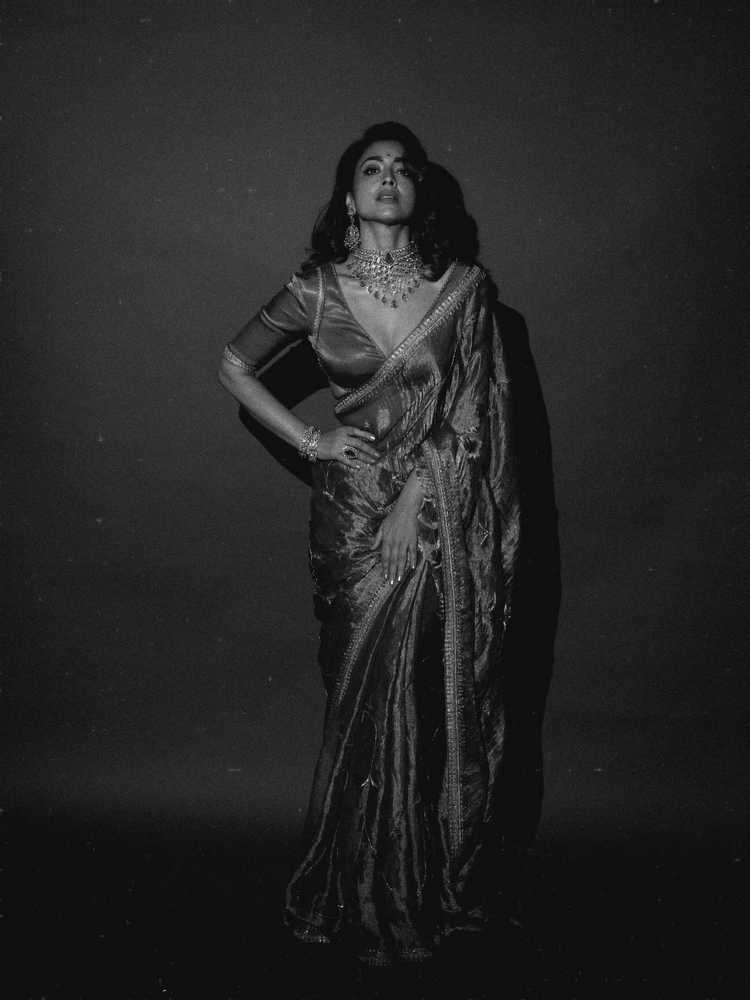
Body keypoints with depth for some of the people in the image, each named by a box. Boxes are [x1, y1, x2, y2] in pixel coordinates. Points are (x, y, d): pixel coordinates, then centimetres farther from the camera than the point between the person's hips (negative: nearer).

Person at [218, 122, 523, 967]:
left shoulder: (464, 287, 2)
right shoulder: (317, 290, 2)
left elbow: (471, 414, 0)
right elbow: (233, 367, 11)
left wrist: (415, 499, -9)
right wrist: (309, 441, 1)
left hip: (443, 518, 1)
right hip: (355, 516, 0)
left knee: (442, 696, 7)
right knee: (369, 697, 5)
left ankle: (439, 886, 26)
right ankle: (367, 896, 22)